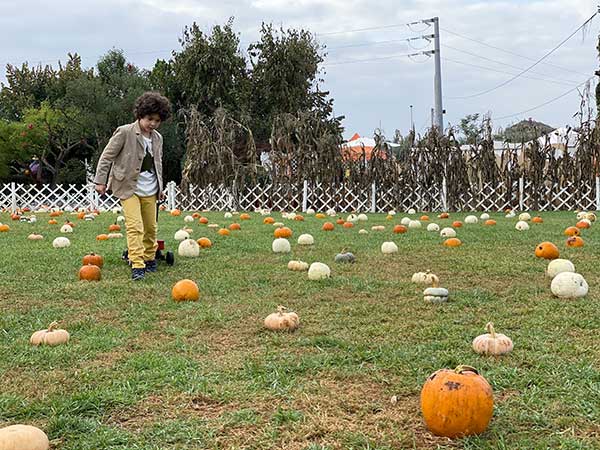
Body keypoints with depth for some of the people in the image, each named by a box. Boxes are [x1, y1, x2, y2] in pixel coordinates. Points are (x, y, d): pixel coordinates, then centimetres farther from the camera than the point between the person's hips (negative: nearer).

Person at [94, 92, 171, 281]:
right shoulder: (125, 132, -9)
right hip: (129, 188, -6)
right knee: (135, 227, -16)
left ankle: (149, 258, 31)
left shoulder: (157, 138, 10)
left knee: (151, 227, 13)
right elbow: (107, 156, -7)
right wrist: (100, 180, -9)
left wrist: (160, 188, 21)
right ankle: (137, 265, -16)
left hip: (150, 191, 6)